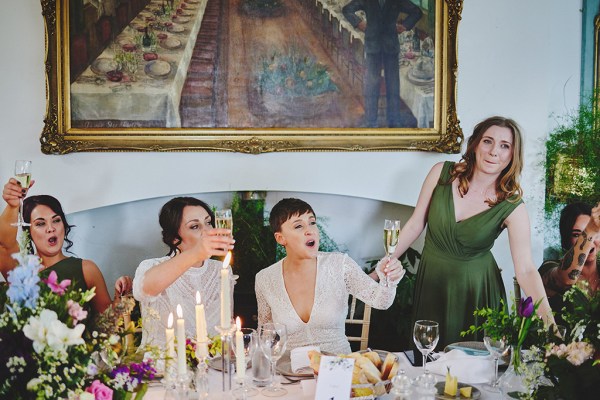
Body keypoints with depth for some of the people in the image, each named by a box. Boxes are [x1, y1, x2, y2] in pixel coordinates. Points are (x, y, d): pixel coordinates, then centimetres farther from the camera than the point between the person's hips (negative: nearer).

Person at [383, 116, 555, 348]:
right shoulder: (442, 173, -9)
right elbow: (415, 225, -1)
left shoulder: (512, 207, -14)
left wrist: (546, 314, -31)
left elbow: (525, 269, -17)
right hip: (431, 280, 2)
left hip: (475, 292, -2)